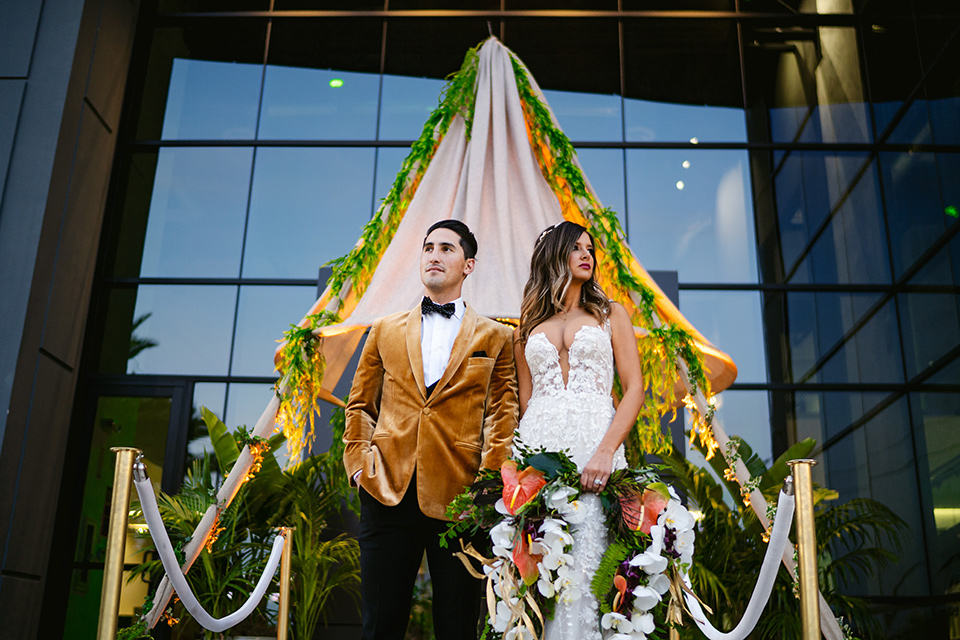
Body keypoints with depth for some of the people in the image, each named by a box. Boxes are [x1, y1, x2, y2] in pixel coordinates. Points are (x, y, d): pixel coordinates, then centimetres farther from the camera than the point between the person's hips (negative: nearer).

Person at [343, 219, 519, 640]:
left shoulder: (495, 338, 10)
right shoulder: (385, 331, 16)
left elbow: (503, 414, 3)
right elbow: (359, 405, 18)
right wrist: (358, 460, 3)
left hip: (458, 496, -1)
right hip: (387, 492, 2)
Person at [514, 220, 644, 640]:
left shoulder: (611, 315, 15)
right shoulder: (527, 329, 19)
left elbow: (634, 389, 5)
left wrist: (606, 451, -11)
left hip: (595, 448, -1)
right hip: (537, 453, 2)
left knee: (585, 574, -12)